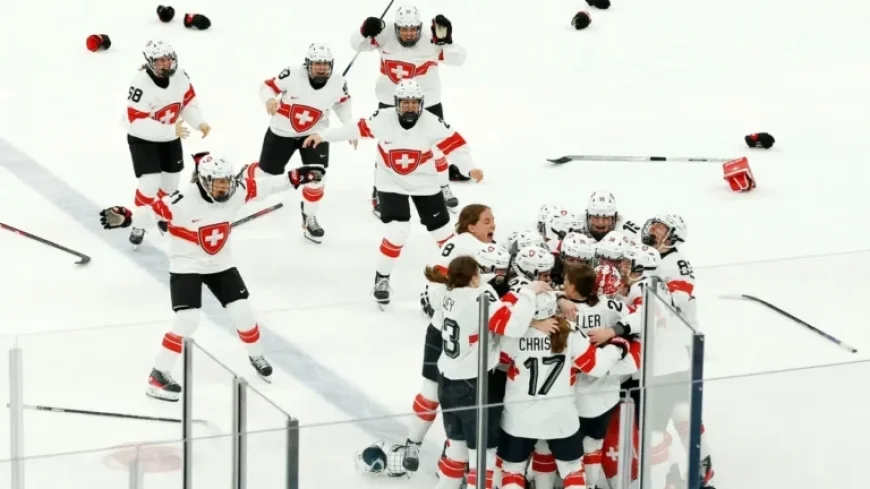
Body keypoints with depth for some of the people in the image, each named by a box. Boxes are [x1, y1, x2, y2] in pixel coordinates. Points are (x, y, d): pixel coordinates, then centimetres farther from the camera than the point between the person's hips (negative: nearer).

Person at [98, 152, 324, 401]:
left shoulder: (236, 192, -13)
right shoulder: (183, 201, -28)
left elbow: (262, 186, -1)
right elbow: (153, 213, -27)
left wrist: (294, 178, -2)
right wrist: (126, 219, -42)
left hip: (220, 264, 5)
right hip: (186, 266, -5)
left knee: (242, 312, 4)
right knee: (187, 320, -18)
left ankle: (256, 356, 34)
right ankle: (158, 375, -7)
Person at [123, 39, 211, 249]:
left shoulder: (180, 76, -16)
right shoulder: (141, 84, -34)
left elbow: (189, 100, 1)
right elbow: (138, 123, -36)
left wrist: (199, 123, -16)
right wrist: (171, 130, -41)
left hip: (170, 135, 6)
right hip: (142, 138, -6)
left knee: (171, 180, 16)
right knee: (150, 182, -15)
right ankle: (138, 225, 3)